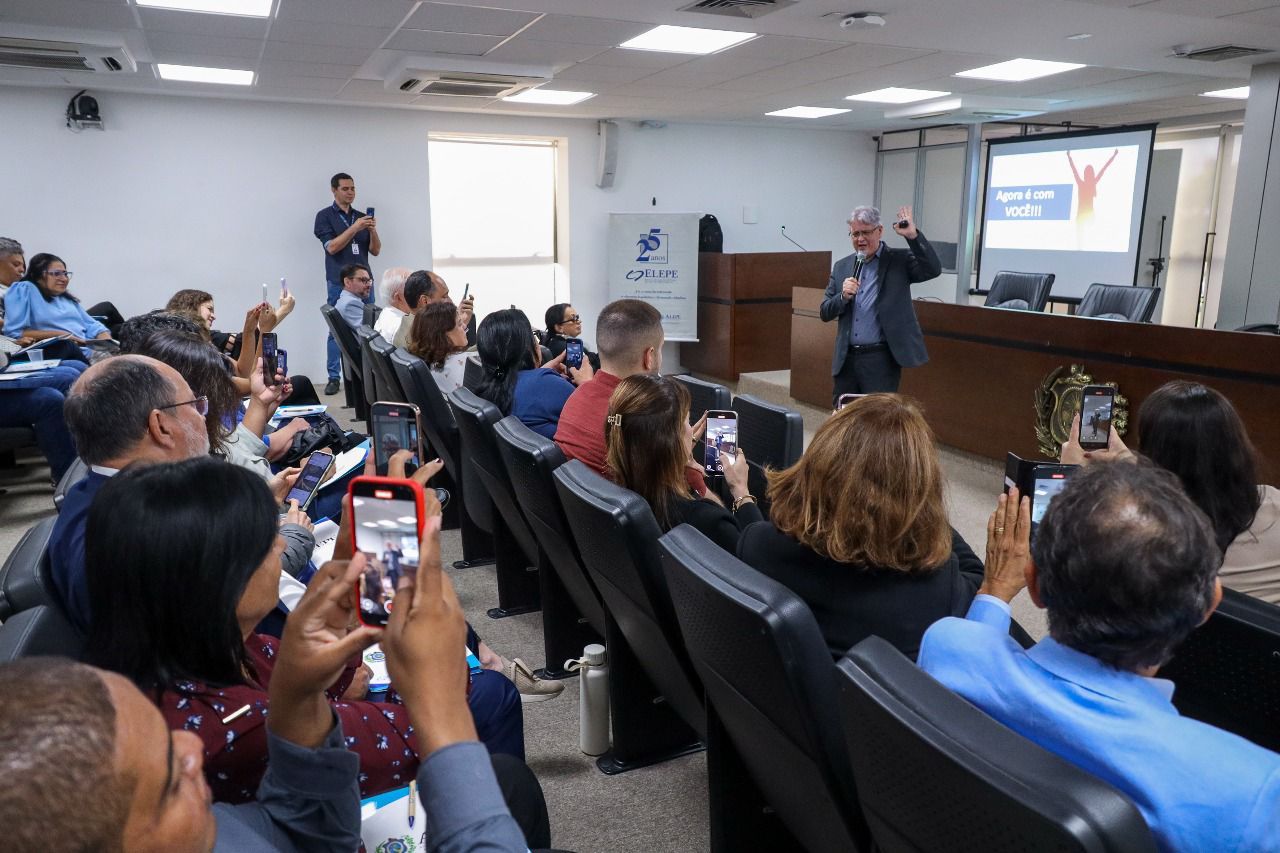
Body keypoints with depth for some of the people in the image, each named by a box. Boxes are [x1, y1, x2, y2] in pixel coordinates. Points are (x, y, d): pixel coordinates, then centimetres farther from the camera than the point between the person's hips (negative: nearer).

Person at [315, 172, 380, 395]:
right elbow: (332, 247, -9)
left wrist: (372, 230, -7)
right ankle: (334, 378, 3)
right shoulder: (325, 216, 3)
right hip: (339, 282, -4)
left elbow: (375, 250, 11)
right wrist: (355, 228, -17)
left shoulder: (362, 217, 14)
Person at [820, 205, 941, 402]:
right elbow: (825, 313, 10)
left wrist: (913, 235, -22)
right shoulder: (841, 267, 12)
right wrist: (843, 296, -10)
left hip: (881, 359, -4)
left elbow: (933, 269, -15)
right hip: (846, 359, 4)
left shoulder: (899, 260, 1)